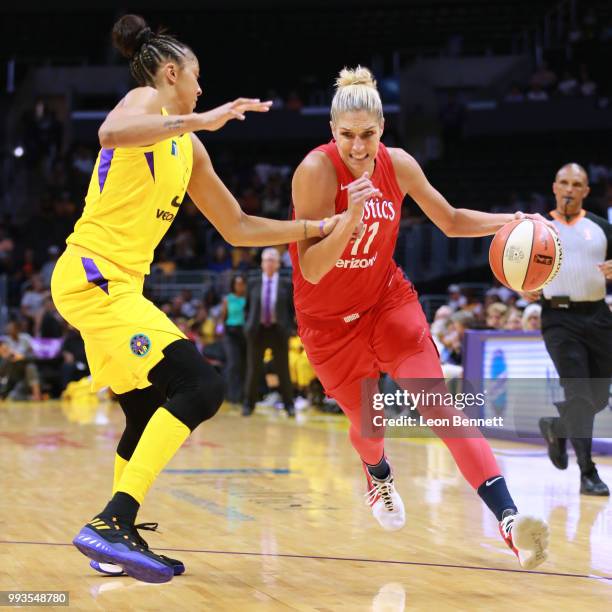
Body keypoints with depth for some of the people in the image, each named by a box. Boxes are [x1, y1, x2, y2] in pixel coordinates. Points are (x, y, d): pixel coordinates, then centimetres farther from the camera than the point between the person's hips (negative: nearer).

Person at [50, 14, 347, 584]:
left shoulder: (188, 147, 21)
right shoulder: (145, 101, -3)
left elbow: (238, 228, 26)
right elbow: (111, 133, -30)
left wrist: (318, 228, 23)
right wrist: (200, 121, -30)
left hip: (115, 285, 10)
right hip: (93, 275, -10)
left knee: (151, 411, 17)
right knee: (200, 387, -18)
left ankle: (115, 541, 23)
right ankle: (110, 525, -23)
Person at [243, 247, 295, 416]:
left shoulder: (286, 284, 2)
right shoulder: (254, 284, 5)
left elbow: (292, 308, 5)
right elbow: (247, 307, 11)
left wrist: (288, 327, -4)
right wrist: (249, 326, 2)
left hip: (279, 331, -1)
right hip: (257, 331, 1)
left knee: (283, 370, 4)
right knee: (254, 369, 4)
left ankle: (289, 405, 13)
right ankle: (249, 404, 13)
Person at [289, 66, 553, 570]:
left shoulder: (398, 165, -9)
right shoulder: (316, 170, -24)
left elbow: (451, 221, 7)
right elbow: (311, 270, -28)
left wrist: (509, 222, -9)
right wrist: (350, 218, -44)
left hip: (388, 301, 2)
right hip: (328, 319, -2)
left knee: (438, 404, -14)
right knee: (367, 423, 10)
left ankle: (509, 516, -23)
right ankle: (378, 476, 49)